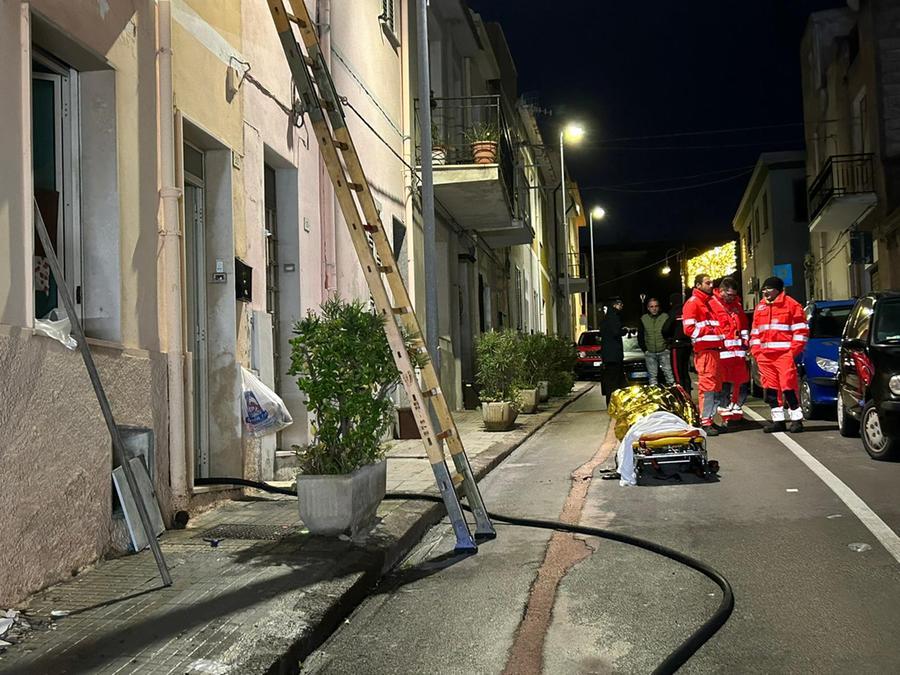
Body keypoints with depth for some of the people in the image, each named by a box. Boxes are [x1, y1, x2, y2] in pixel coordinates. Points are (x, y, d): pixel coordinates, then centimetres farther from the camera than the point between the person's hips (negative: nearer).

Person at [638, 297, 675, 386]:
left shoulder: (665, 317, 1)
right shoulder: (643, 319, 6)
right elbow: (640, 337, 12)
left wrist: (668, 347, -3)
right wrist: (644, 350, 4)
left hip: (664, 351, -2)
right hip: (650, 353, 2)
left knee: (668, 372, -5)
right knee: (652, 376, 5)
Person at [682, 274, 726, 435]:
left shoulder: (708, 302, 23)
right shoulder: (692, 303, -6)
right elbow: (689, 329, -14)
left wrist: (719, 334, 10)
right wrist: (712, 331, -14)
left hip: (714, 349, 9)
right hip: (704, 351, -9)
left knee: (716, 387, 11)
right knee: (707, 386, -11)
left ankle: (710, 420, 18)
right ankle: (705, 423, -9)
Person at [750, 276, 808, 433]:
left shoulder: (791, 305, 0)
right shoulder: (760, 307, 18)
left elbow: (801, 330, -3)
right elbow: (755, 332, 22)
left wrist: (793, 350, -11)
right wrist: (756, 351, 11)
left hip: (784, 354, -6)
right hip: (765, 356, 6)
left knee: (789, 386, -8)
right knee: (770, 389, 7)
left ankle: (796, 419, 1)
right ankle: (778, 420, 14)